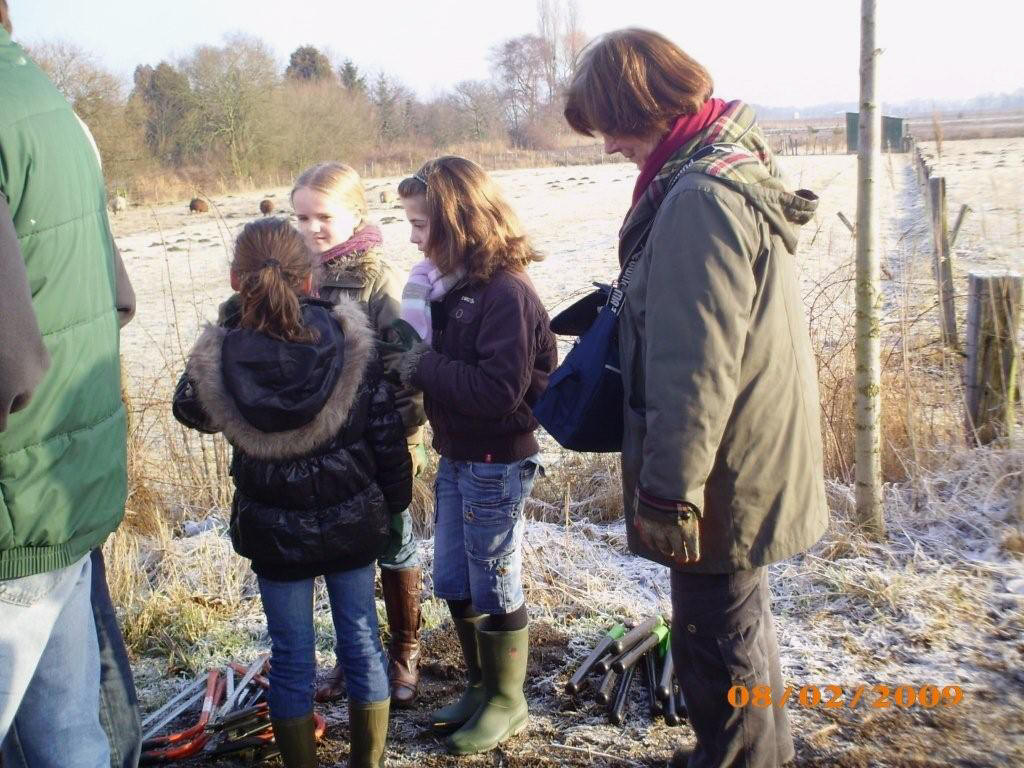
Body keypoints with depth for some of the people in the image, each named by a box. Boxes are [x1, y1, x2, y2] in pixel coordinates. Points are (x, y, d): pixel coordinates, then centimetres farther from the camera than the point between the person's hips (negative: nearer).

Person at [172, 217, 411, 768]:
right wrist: (394, 499, 7)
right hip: (353, 523, 1)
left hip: (273, 531, -1)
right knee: (361, 638, 17)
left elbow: (190, 411, 6)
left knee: (291, 655, 14)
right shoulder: (351, 342, -15)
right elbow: (387, 432, -9)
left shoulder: (218, 359, -17)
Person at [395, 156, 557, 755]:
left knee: (494, 588, 8)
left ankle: (508, 701, 29)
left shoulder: (505, 290, -21)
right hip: (456, 457, 8)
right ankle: (480, 686, 38)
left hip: (496, 464, -8)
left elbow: (501, 390, -27)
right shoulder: (448, 283, 4)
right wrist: (414, 361, -9)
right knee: (453, 583, 18)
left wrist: (425, 367, -21)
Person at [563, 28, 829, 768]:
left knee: (715, 636, 6)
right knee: (737, 618, 25)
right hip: (753, 461, 11)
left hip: (723, 477, -11)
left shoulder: (700, 197, -24)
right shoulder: (735, 166, 8)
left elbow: (696, 367, -26)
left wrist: (667, 490, -21)